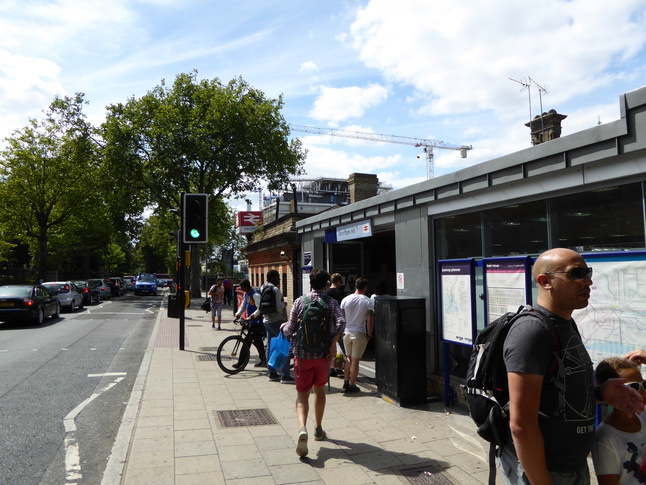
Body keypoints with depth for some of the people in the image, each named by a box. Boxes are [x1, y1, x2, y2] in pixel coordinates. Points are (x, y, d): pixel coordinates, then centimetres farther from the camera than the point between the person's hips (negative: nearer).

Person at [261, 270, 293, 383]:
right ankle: (285, 375, -5)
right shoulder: (275, 289, -17)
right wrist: (283, 302, -4)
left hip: (267, 321, 9)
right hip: (276, 321, -9)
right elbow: (278, 308, -20)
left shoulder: (263, 288, 11)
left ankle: (272, 373, 19)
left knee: (270, 346, 12)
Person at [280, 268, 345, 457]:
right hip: (323, 355, 1)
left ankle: (302, 428, -19)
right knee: (320, 391, 21)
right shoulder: (331, 303, -1)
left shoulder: (300, 301, -3)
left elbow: (290, 330, -5)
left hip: (302, 354, -1)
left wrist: (283, 327, 17)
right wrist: (333, 344, -10)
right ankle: (318, 429, 31)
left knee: (302, 393, 4)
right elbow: (341, 322, -18)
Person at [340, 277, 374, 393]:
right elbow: (370, 320, -14)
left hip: (346, 332, 4)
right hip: (360, 334, -4)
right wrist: (369, 334, -2)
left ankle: (346, 381, 24)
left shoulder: (345, 300, 0)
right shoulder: (368, 301, -9)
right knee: (355, 360, 5)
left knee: (349, 358, 21)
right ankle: (352, 385, 12)